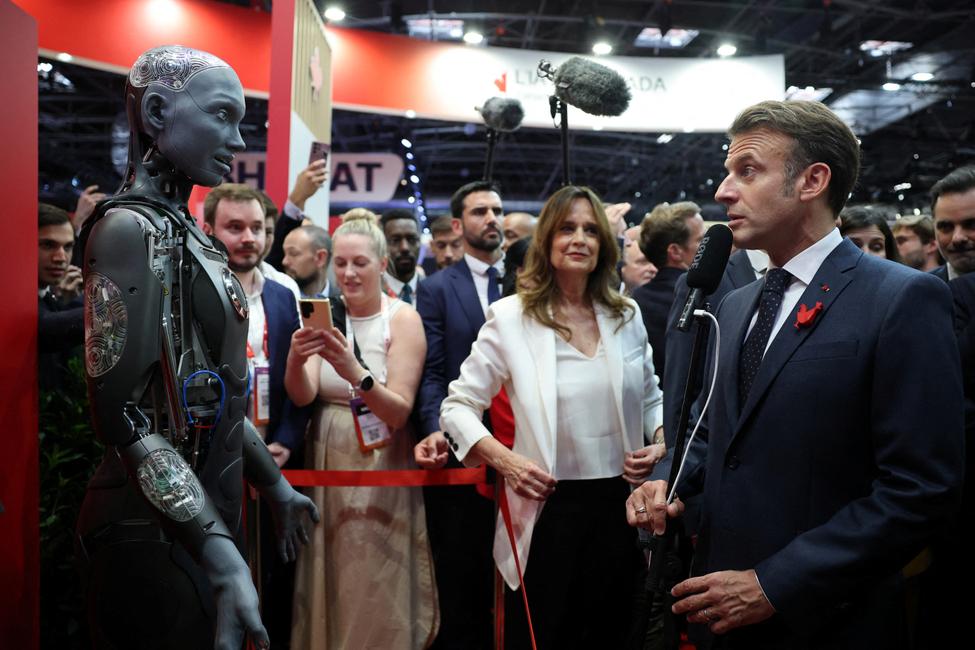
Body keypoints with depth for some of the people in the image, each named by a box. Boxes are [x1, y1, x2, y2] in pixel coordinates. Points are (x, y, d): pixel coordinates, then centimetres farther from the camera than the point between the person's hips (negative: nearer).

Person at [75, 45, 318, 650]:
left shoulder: (188, 233, 10)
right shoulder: (130, 228, -16)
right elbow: (123, 416, -22)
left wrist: (276, 487, 20)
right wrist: (220, 554, -29)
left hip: (210, 513, 9)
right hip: (154, 537, -9)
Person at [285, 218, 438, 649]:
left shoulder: (403, 318, -9)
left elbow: (399, 411, -17)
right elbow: (302, 396, -8)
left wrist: (356, 374, -33)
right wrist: (296, 360, -29)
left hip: (381, 469, -3)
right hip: (327, 461, 4)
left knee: (377, 589, 3)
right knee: (330, 581, 10)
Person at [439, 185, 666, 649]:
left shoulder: (626, 315, 5)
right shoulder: (511, 317, -6)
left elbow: (651, 398, 17)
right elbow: (457, 407, -3)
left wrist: (662, 444, -2)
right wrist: (503, 459, -17)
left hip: (621, 506, 4)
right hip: (549, 510, -3)